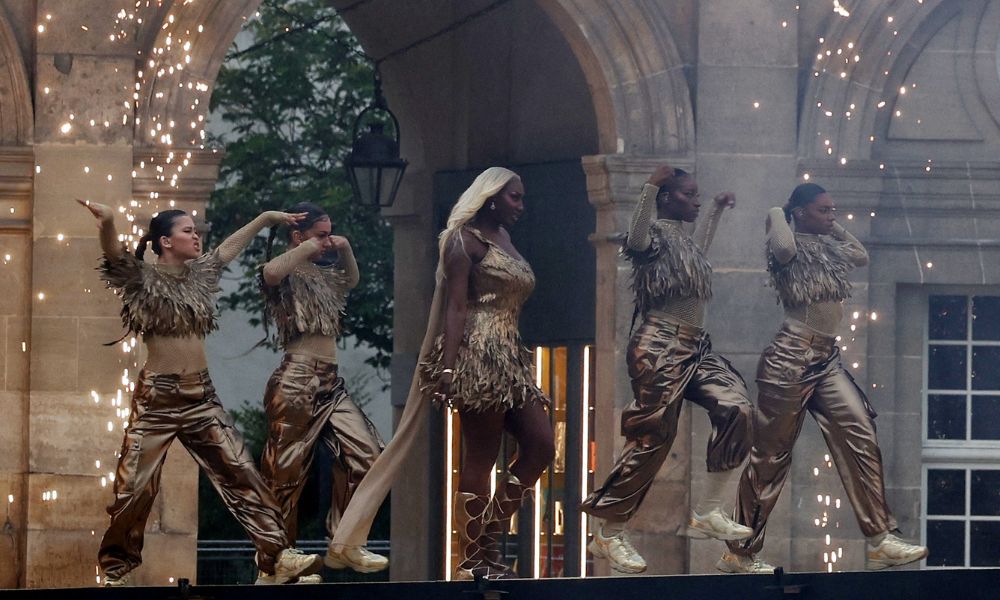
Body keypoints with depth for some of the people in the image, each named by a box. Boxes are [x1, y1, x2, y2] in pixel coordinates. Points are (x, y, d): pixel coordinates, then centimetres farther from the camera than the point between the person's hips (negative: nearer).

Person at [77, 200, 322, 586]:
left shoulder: (200, 274, 12)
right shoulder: (143, 278, -5)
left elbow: (233, 244, 27)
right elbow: (113, 253, -24)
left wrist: (267, 218, 30)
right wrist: (107, 224, -45)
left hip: (201, 396, 5)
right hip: (157, 396, -5)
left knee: (241, 474, -2)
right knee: (136, 486, -2)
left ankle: (278, 557, -4)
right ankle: (115, 569, 14)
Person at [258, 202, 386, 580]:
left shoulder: (321, 274, 17)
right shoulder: (287, 276, -6)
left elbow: (352, 280, 38)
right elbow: (270, 272, -32)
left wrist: (345, 250, 18)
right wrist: (308, 249, -16)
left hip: (331, 384, 8)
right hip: (297, 383, -8)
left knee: (366, 457, 2)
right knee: (286, 473, -3)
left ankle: (343, 546, 10)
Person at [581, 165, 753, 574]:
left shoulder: (684, 239, 21)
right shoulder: (655, 234, -6)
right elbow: (636, 241, -31)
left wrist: (717, 212, 46)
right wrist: (651, 187, -38)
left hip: (695, 349, 9)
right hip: (661, 348, -9)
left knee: (735, 409, -10)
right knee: (652, 438, -8)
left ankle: (708, 513, -2)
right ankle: (609, 533, 0)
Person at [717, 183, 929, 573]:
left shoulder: (829, 246, 17)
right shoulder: (793, 247, -8)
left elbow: (862, 256, 33)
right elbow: (782, 248, -31)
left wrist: (836, 228, 22)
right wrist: (777, 216, -11)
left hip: (827, 360, 8)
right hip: (792, 357, -8)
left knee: (861, 435, -6)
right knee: (771, 454, -3)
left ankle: (880, 541, -9)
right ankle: (740, 553, 5)